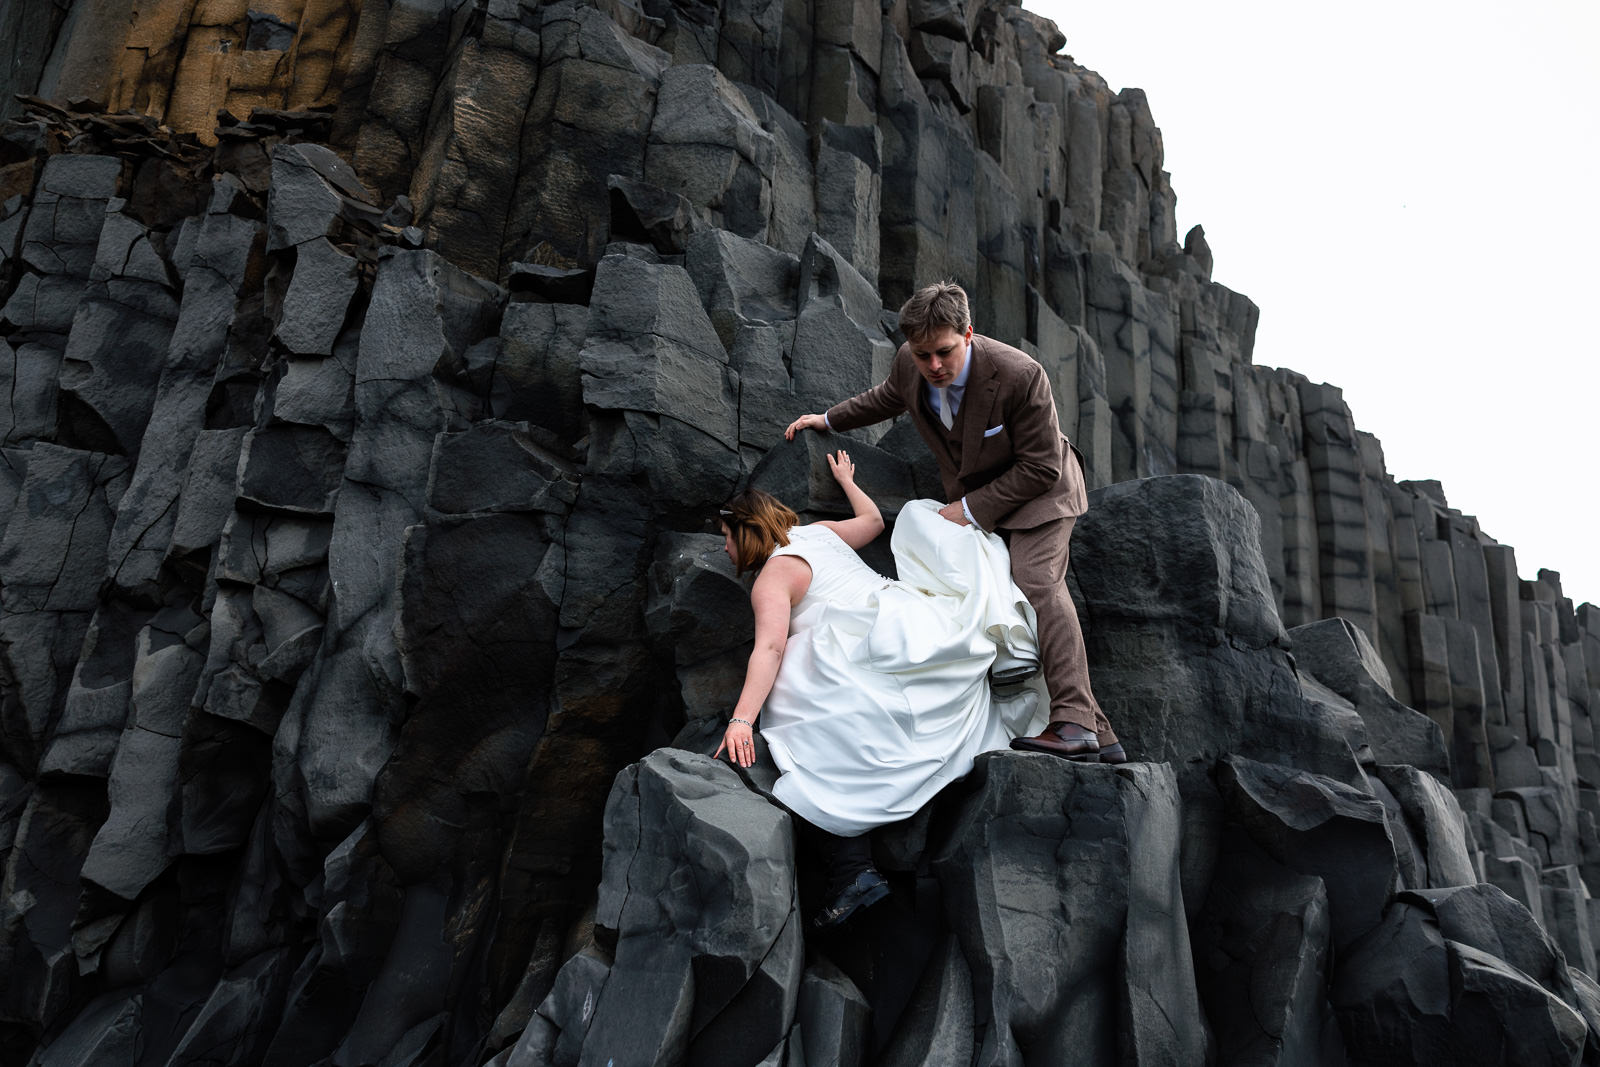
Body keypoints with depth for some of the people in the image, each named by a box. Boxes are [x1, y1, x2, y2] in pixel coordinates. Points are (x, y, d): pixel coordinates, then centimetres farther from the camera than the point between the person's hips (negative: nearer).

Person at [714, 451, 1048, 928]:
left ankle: (854, 871, -25)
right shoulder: (817, 531, 25)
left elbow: (770, 647, -14)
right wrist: (846, 480, 60)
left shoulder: (772, 576, 2)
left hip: (887, 635, -9)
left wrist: (741, 719, -23)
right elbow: (872, 519, 43)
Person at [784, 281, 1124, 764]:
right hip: (973, 495, 6)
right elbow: (887, 397, 12)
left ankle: (1075, 722, -32)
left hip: (1037, 487, -6)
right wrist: (829, 419, 13)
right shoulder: (908, 365, -16)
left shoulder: (1020, 375, -32)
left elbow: (1041, 468, -25)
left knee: (1036, 578, -30)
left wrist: (971, 508, -26)